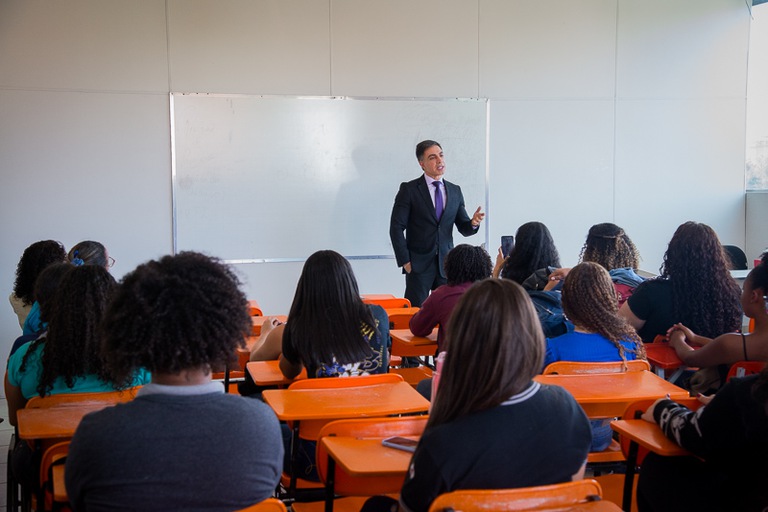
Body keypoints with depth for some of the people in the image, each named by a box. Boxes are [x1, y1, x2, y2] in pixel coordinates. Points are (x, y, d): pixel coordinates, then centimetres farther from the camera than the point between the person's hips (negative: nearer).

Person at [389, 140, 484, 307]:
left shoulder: (455, 191, 11)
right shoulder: (409, 190, -2)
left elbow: (464, 229, 12)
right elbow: (396, 227, -4)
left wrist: (473, 223, -12)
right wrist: (405, 261, -9)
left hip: (446, 263, 3)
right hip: (419, 264, -3)